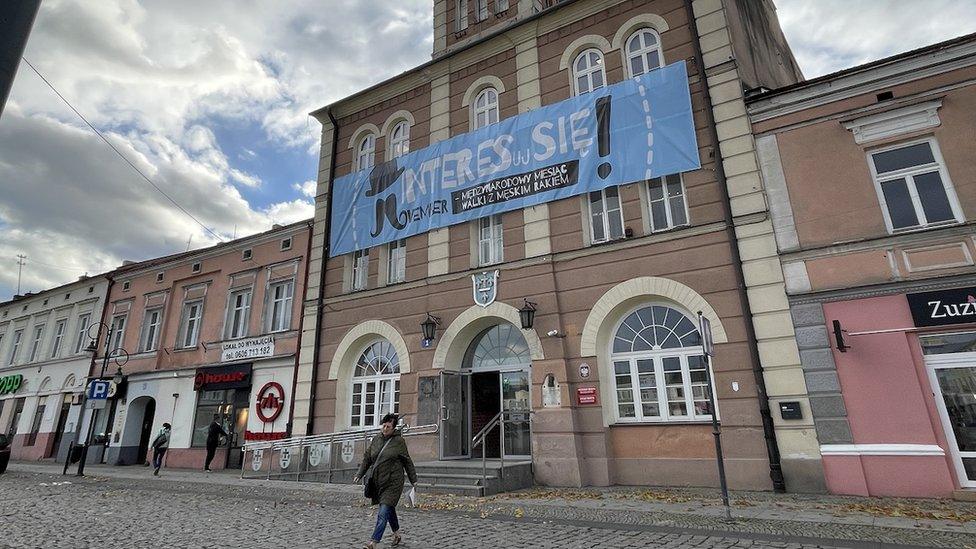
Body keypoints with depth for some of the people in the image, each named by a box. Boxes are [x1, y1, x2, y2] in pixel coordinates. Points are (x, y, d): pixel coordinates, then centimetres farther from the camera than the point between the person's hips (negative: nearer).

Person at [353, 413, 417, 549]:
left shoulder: (399, 441, -7)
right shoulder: (376, 439, 4)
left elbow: (407, 461, 0)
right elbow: (367, 458, 13)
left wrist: (413, 480, 4)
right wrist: (359, 474, 4)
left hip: (393, 482, -5)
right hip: (378, 481, 5)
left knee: (383, 512, -12)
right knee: (389, 510, 18)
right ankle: (397, 535, 36)